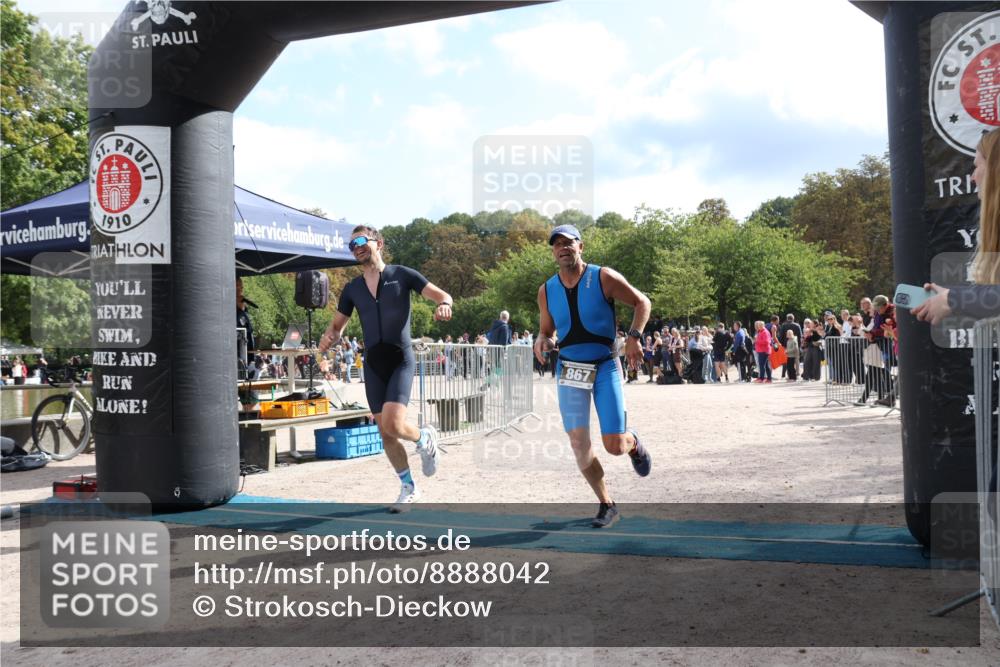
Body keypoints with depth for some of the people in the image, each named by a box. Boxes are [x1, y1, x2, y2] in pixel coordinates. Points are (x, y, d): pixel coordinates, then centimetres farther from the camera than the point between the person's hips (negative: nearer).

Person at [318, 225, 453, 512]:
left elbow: (441, 294, -4)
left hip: (400, 359, -4)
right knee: (385, 433, 6)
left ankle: (425, 438, 13)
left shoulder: (401, 275, -1)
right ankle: (409, 488, 23)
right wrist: (328, 337, -8)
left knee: (393, 424, -21)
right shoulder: (352, 288, 10)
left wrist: (443, 305, -29)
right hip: (373, 364, 5)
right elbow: (337, 325, 16)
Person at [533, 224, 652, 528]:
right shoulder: (546, 291, 2)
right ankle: (606, 504, 18)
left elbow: (642, 302, 1)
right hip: (569, 370, 3)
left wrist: (634, 336, -13)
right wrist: (541, 341, -9)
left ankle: (633, 442, 32)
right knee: (579, 445, -2)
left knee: (615, 446, -7)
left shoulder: (603, 277, -8)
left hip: (605, 368, -3)